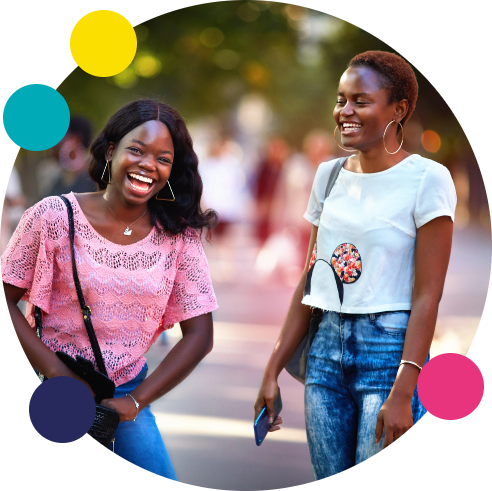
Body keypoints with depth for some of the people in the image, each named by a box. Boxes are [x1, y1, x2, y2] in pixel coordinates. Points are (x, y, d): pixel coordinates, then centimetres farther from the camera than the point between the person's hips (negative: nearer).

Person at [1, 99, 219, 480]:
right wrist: (57, 373, -16)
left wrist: (136, 400, -10)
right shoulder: (55, 217, -10)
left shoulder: (179, 236, -3)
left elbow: (199, 336, -2)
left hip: (127, 395, 3)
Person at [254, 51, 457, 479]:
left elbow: (427, 297, -12)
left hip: (391, 348, -6)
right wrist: (274, 369, 11)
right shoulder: (329, 175, 10)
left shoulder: (426, 178, -8)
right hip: (327, 347, 6)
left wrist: (402, 392, -19)